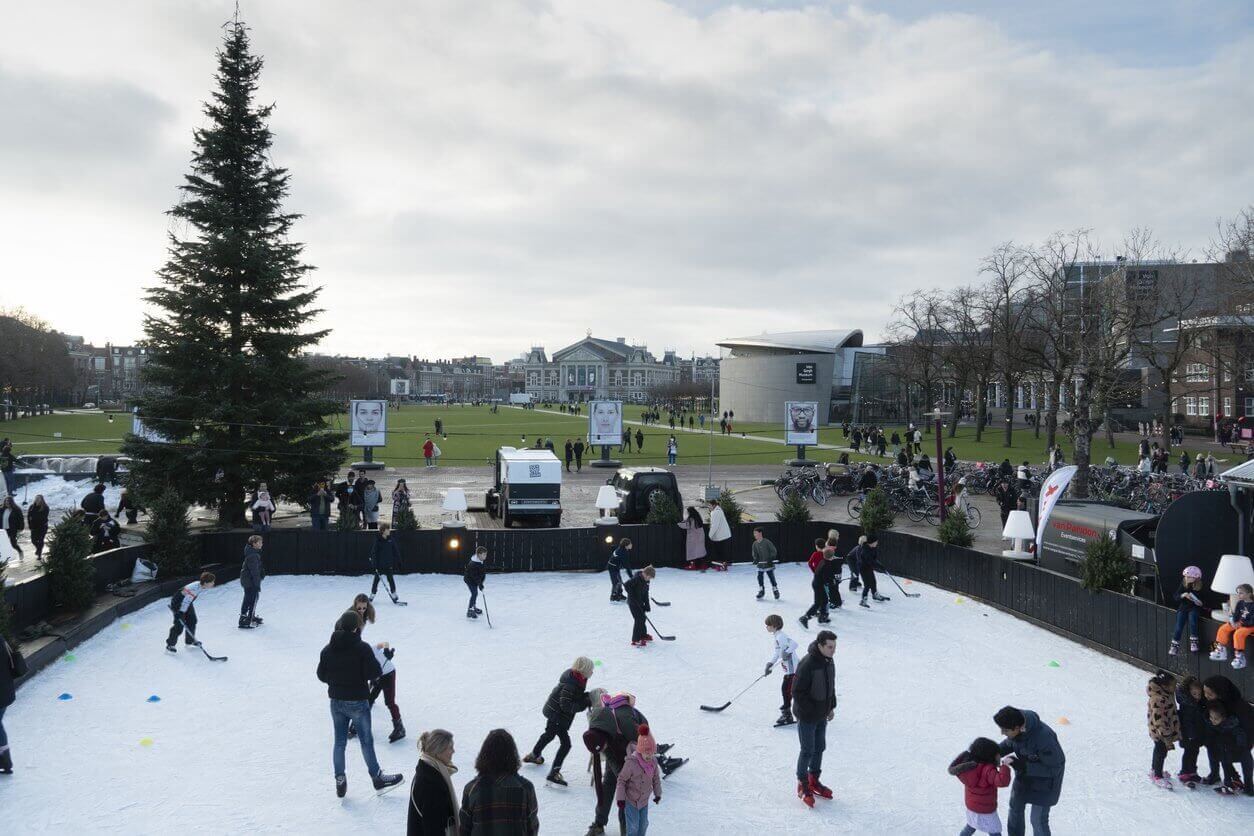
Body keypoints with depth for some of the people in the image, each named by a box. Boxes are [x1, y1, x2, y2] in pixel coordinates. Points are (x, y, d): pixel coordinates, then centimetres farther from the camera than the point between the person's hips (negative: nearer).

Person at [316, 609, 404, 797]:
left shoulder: (328, 649, -2)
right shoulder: (362, 648, -19)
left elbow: (321, 675, 5)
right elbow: (375, 672, -20)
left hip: (336, 702, 5)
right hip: (357, 702, -4)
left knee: (339, 741, 15)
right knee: (366, 741, 8)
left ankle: (340, 781, 21)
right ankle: (378, 779, 20)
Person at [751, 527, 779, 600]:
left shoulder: (767, 542, -15)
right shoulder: (755, 544, 1)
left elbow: (774, 551, -10)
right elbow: (754, 553, 11)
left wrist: (771, 559, -18)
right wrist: (755, 559, -6)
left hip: (768, 564, -5)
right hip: (760, 564, 5)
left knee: (772, 578, 1)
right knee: (759, 577, 3)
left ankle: (776, 591, 16)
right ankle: (761, 591, 18)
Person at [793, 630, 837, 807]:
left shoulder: (829, 661, -1)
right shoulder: (807, 664, -27)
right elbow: (797, 692, -23)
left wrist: (831, 707, 12)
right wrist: (812, 710, -21)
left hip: (822, 716, 8)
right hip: (807, 717, -8)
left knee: (819, 748, 17)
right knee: (807, 751, 1)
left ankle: (814, 781, 33)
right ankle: (802, 785, 18)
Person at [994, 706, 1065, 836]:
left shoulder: (1044, 737, -41)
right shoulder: (1016, 724, -21)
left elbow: (1054, 767, -26)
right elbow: (1011, 743, 1)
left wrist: (1021, 766, -31)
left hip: (1045, 780, -6)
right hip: (1025, 771, 6)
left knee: (1038, 819, 7)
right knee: (1015, 809, 19)